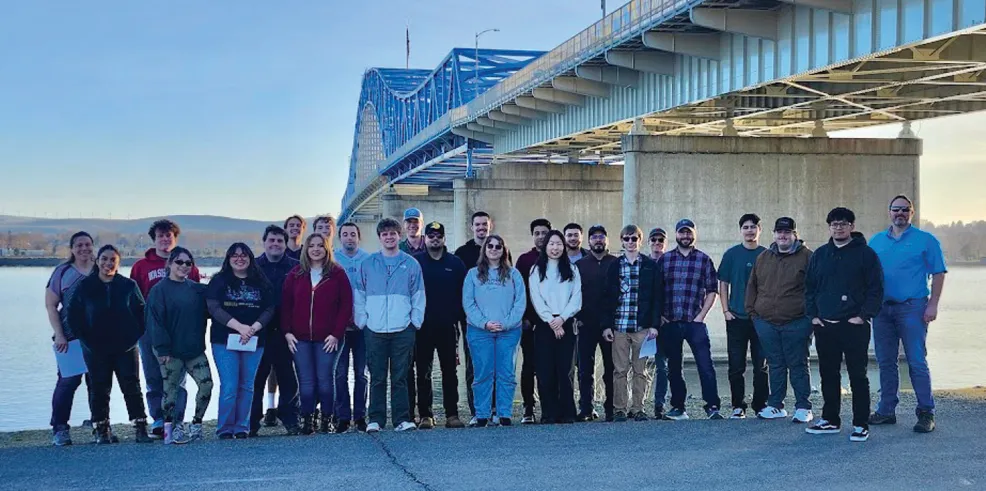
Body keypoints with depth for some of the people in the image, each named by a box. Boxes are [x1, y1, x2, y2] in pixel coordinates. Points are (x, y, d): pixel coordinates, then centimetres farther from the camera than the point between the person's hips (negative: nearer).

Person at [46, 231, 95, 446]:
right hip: (70, 337, -2)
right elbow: (51, 305, 1)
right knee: (68, 380, -6)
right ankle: (60, 428, 1)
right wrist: (59, 335, -8)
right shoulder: (63, 272, 3)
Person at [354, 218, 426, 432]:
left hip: (403, 330, 0)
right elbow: (359, 297, 10)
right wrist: (361, 322, 3)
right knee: (377, 378, 3)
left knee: (400, 377, 2)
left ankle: (401, 419, 6)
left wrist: (415, 322, 0)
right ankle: (375, 419, 8)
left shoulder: (411, 264, 6)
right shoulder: (367, 264, 8)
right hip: (374, 331, 1)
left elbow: (418, 297, 7)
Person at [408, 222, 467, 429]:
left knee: (449, 371, 5)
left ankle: (452, 414, 8)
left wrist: (462, 319, -2)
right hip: (422, 327, -1)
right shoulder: (415, 262, 4)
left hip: (448, 326, 1)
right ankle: (425, 415, 6)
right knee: (423, 373, 2)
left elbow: (463, 294, 6)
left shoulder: (455, 263, 8)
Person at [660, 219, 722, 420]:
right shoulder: (664, 260, 9)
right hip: (669, 323, 2)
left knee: (706, 365, -10)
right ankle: (678, 407, 17)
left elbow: (711, 291, 4)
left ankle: (712, 407, -7)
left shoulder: (704, 260, 5)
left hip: (695, 322, -2)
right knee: (673, 367, 8)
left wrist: (701, 316, -4)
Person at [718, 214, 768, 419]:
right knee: (736, 366, 2)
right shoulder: (731, 254, 4)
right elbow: (723, 284, 6)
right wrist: (725, 310, -2)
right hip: (736, 318, 0)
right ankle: (738, 406, 9)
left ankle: (760, 405, 13)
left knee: (761, 365, 4)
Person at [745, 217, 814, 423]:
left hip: (796, 323, -4)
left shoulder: (806, 256, -1)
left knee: (798, 365, 1)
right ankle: (775, 406, 18)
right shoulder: (763, 258, 14)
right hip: (766, 323, 5)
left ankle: (803, 407, 8)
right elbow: (752, 286, 20)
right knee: (775, 365, 11)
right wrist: (752, 311, 12)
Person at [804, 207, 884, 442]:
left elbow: (876, 289, -5)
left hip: (854, 326, -5)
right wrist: (812, 315, 6)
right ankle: (830, 420, 21)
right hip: (824, 326, 5)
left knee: (858, 376, -2)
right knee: (828, 375, 11)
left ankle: (861, 425, 3)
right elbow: (809, 287, 16)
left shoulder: (865, 253, -2)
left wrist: (864, 316, -13)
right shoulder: (820, 255, 12)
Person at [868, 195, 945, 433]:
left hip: (912, 308, -4)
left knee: (917, 362, -6)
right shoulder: (876, 241, 13)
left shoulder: (926, 240, 2)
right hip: (882, 309, 5)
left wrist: (932, 305, -10)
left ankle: (926, 413, 0)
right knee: (885, 362, 9)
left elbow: (938, 274, -1)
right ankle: (886, 411, 16)